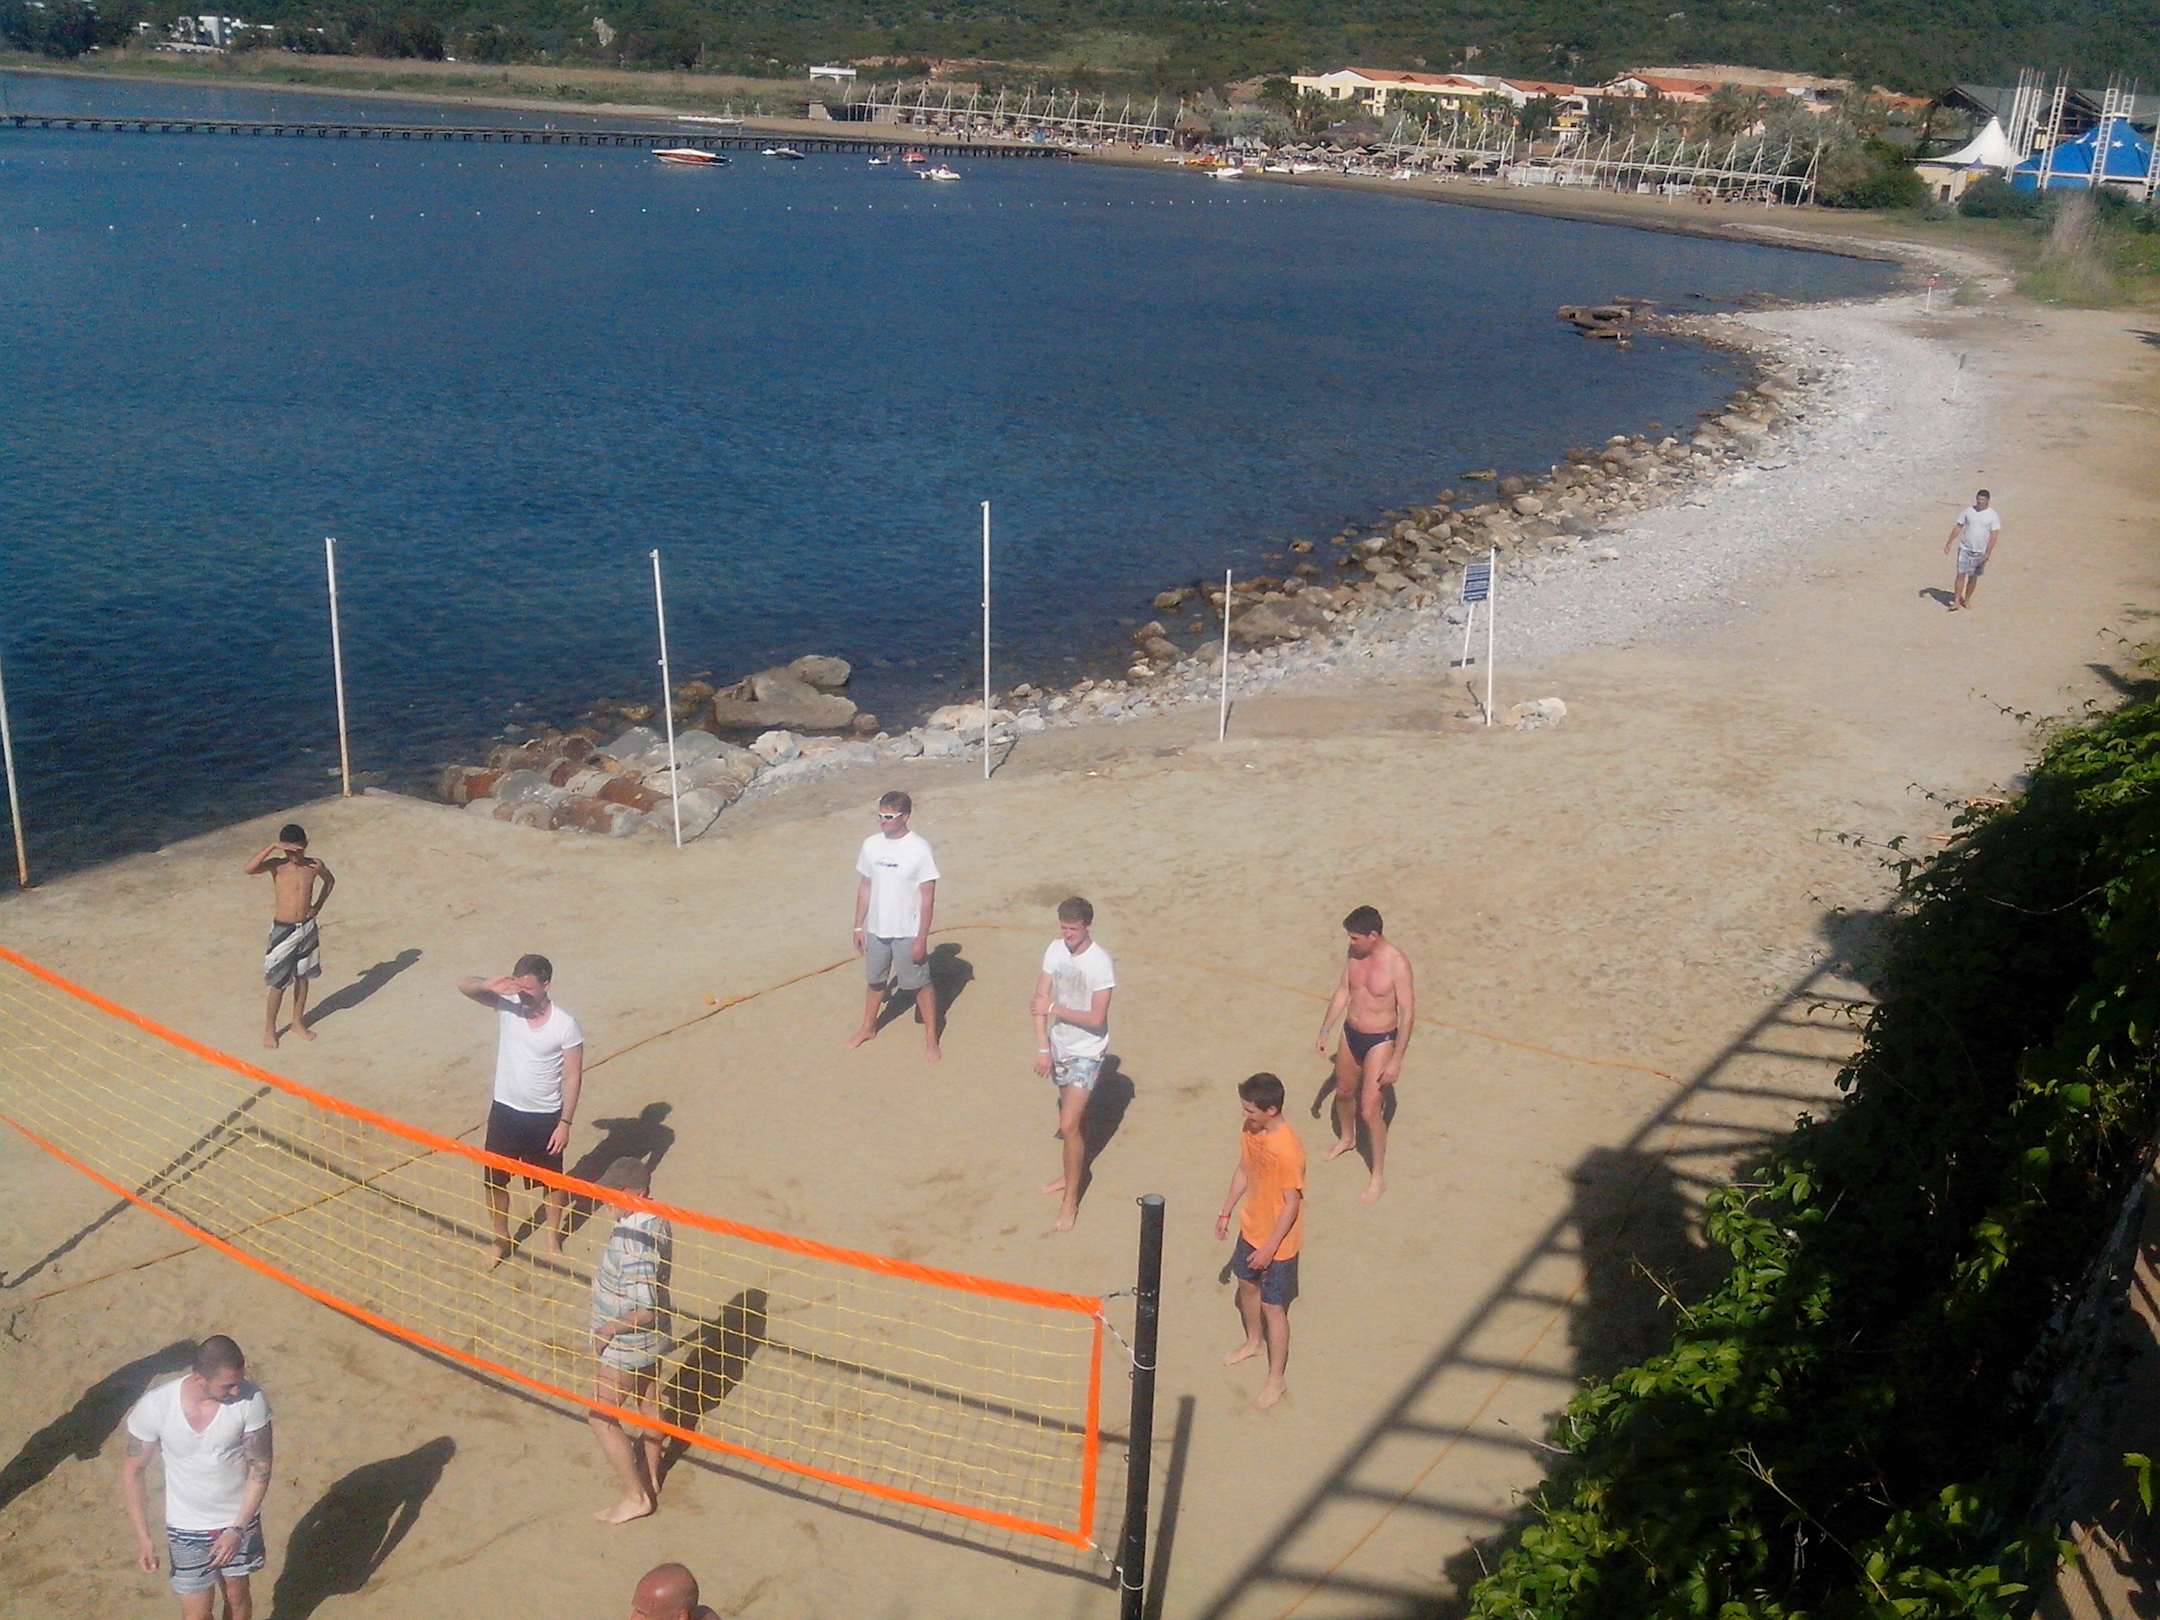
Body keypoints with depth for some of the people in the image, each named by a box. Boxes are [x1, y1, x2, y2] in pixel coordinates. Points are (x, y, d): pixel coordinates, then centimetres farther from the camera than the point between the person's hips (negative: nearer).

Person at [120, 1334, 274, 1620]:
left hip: (238, 1521, 1)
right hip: (187, 1528, -1)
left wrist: (238, 1529, -18)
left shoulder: (250, 1401, -25)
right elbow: (133, 1471, -10)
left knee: (237, 1596, 22)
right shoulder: (155, 1407, -25)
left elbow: (260, 1467, -14)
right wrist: (142, 1536, -11)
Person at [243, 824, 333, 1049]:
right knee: (278, 984, 4)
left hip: (307, 929, 3)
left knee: (302, 978, 18)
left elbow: (330, 881, 17)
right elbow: (249, 869, -34)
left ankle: (298, 1022, 35)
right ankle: (269, 1029, 21)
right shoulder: (277, 865, -14)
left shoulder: (314, 865, -5)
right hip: (283, 931, -3)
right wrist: (272, 847, -34)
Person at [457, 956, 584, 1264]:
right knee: (494, 1179, 12)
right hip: (505, 1111, 3)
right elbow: (463, 985, -19)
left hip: (545, 1117, -2)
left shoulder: (565, 1025, -17)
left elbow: (573, 1077, -12)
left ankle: (553, 1237, 38)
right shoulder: (506, 1006, -10)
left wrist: (565, 1123, -13)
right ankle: (501, 1238, 35)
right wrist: (489, 985, -40)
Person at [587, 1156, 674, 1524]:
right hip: (652, 1341, 9)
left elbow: (644, 1311, -33)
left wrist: (608, 1329, -19)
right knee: (647, 1406, 23)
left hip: (626, 1346, -9)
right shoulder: (656, 1222, -4)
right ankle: (650, 1476, 41)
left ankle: (636, 1497, 12)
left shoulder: (632, 1241, -33)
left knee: (601, 1418, 6)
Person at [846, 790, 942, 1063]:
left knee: (921, 984, 9)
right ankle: (868, 1027, 45)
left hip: (907, 933, -5)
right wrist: (859, 927, 8)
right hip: (877, 929, 5)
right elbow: (865, 887, 7)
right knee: (875, 980, 23)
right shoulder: (871, 845, -4)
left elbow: (928, 897, -15)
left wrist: (921, 938, -16)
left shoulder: (919, 849, -19)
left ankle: (931, 1038, 24)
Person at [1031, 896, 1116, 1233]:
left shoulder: (1100, 963, -22)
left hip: (1086, 1052, -6)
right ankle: (1071, 1174, 42)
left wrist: (1055, 1009, -22)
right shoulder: (1055, 950, -5)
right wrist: (1043, 1047, -9)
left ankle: (1071, 1202, 1)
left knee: (1069, 1125, -10)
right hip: (1059, 1047, 6)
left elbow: (1096, 1019, -23)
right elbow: (1041, 1000, -3)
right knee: (1068, 1114, 23)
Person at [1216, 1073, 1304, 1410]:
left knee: (1273, 1308, 4)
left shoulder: (1288, 1151, -33)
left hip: (1277, 1243, -8)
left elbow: (1292, 1204, -25)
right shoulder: (1250, 1131, -8)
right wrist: (1226, 1211, 15)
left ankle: (1275, 1380, 21)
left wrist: (1270, 1248, -21)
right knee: (1246, 1285, 27)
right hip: (1250, 1229, 8)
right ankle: (1254, 1342, 53)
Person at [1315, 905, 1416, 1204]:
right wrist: (1324, 1031, 11)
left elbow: (1408, 1013, -20)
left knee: (1370, 1111, -7)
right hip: (1350, 1034, 7)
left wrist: (1396, 1060, -19)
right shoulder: (1354, 953, -5)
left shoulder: (1397, 964, -24)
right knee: (1343, 1092, 26)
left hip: (1379, 1041, -7)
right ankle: (1347, 1139, 55)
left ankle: (1379, 1178, 10)